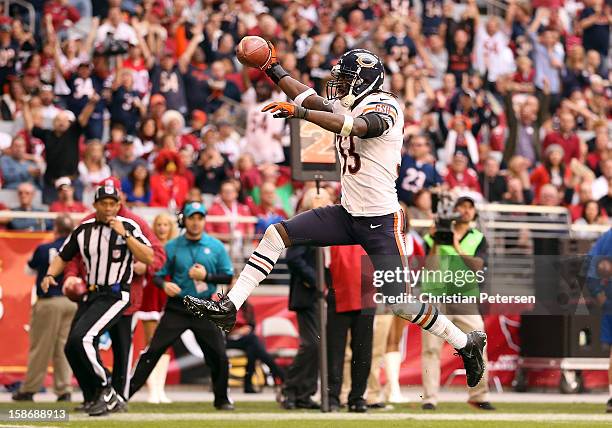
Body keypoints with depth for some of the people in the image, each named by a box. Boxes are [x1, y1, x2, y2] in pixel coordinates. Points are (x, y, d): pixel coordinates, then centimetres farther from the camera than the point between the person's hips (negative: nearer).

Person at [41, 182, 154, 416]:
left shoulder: (128, 227, -6)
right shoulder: (83, 230, 8)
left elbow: (149, 259, -16)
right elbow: (63, 256, 18)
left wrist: (125, 234, -21)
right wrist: (50, 275, -1)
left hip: (115, 295, -7)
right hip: (91, 296, 7)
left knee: (81, 338, -24)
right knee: (72, 349, 5)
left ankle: (105, 391, -10)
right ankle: (109, 400, 15)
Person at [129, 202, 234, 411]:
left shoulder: (216, 247, 3)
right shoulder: (172, 247, 3)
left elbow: (228, 276, 4)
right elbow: (157, 275, 4)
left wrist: (206, 276, -13)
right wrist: (165, 284, -18)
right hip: (177, 308, -1)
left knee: (218, 355, -3)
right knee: (153, 351, -8)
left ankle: (221, 399, 15)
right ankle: (126, 393, -6)